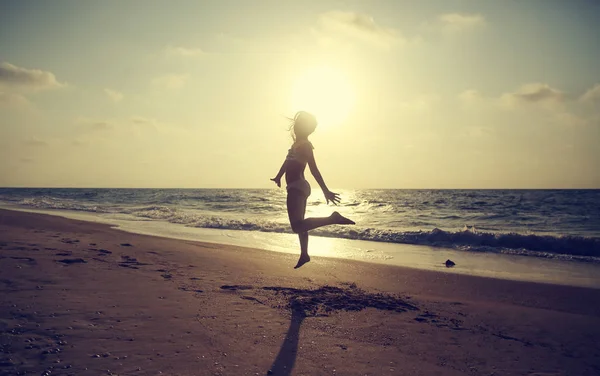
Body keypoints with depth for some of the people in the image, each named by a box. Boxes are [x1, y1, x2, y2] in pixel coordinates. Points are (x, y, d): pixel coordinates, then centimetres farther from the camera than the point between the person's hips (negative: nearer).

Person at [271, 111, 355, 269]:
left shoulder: (304, 145, -12)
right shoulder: (298, 144, 14)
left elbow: (314, 170, -20)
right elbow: (288, 161, 28)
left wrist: (326, 191, -24)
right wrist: (278, 177, 39)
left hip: (297, 188, -10)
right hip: (296, 188, 10)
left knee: (298, 226, -24)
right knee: (299, 224, 19)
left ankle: (333, 219, -27)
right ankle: (304, 255, 31)